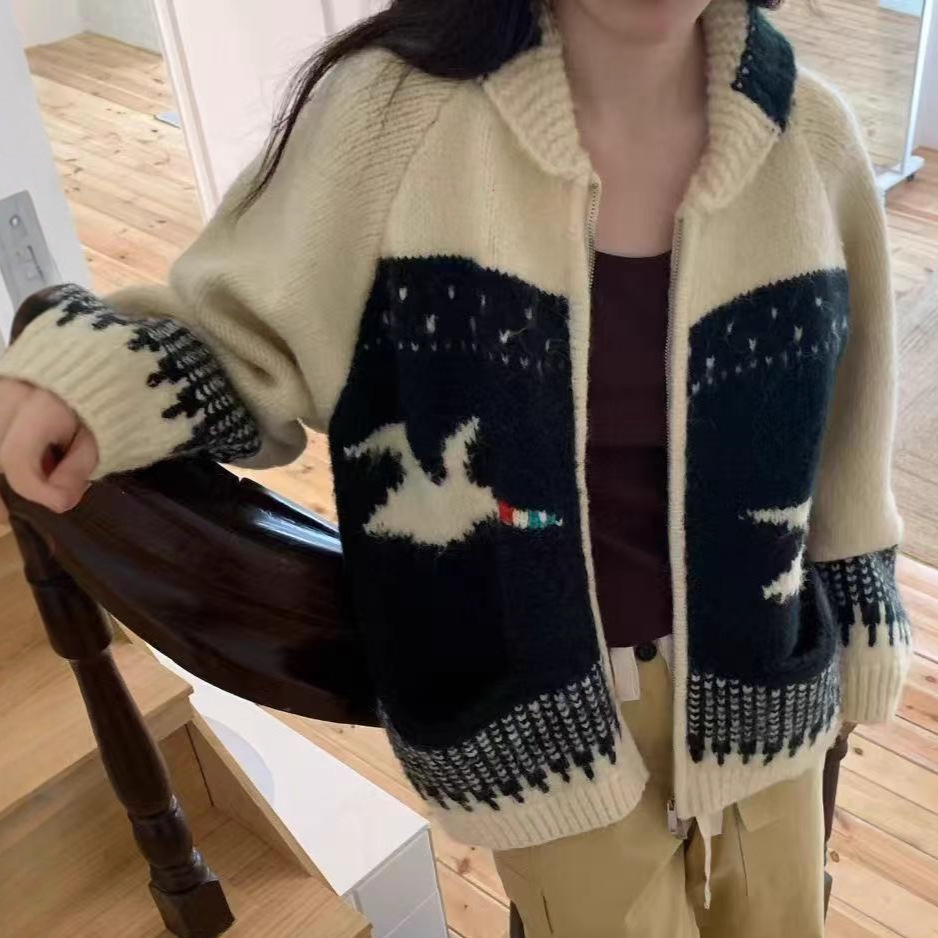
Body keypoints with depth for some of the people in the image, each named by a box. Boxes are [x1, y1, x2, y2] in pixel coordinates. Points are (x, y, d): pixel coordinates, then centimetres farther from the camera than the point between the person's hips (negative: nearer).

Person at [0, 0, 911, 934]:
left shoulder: (809, 134, -9)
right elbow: (247, 331, -6)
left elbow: (839, 435, 2)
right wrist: (101, 372, -27)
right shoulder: (390, 110, -19)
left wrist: (858, 638, 12)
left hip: (747, 681, 3)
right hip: (546, 705, -3)